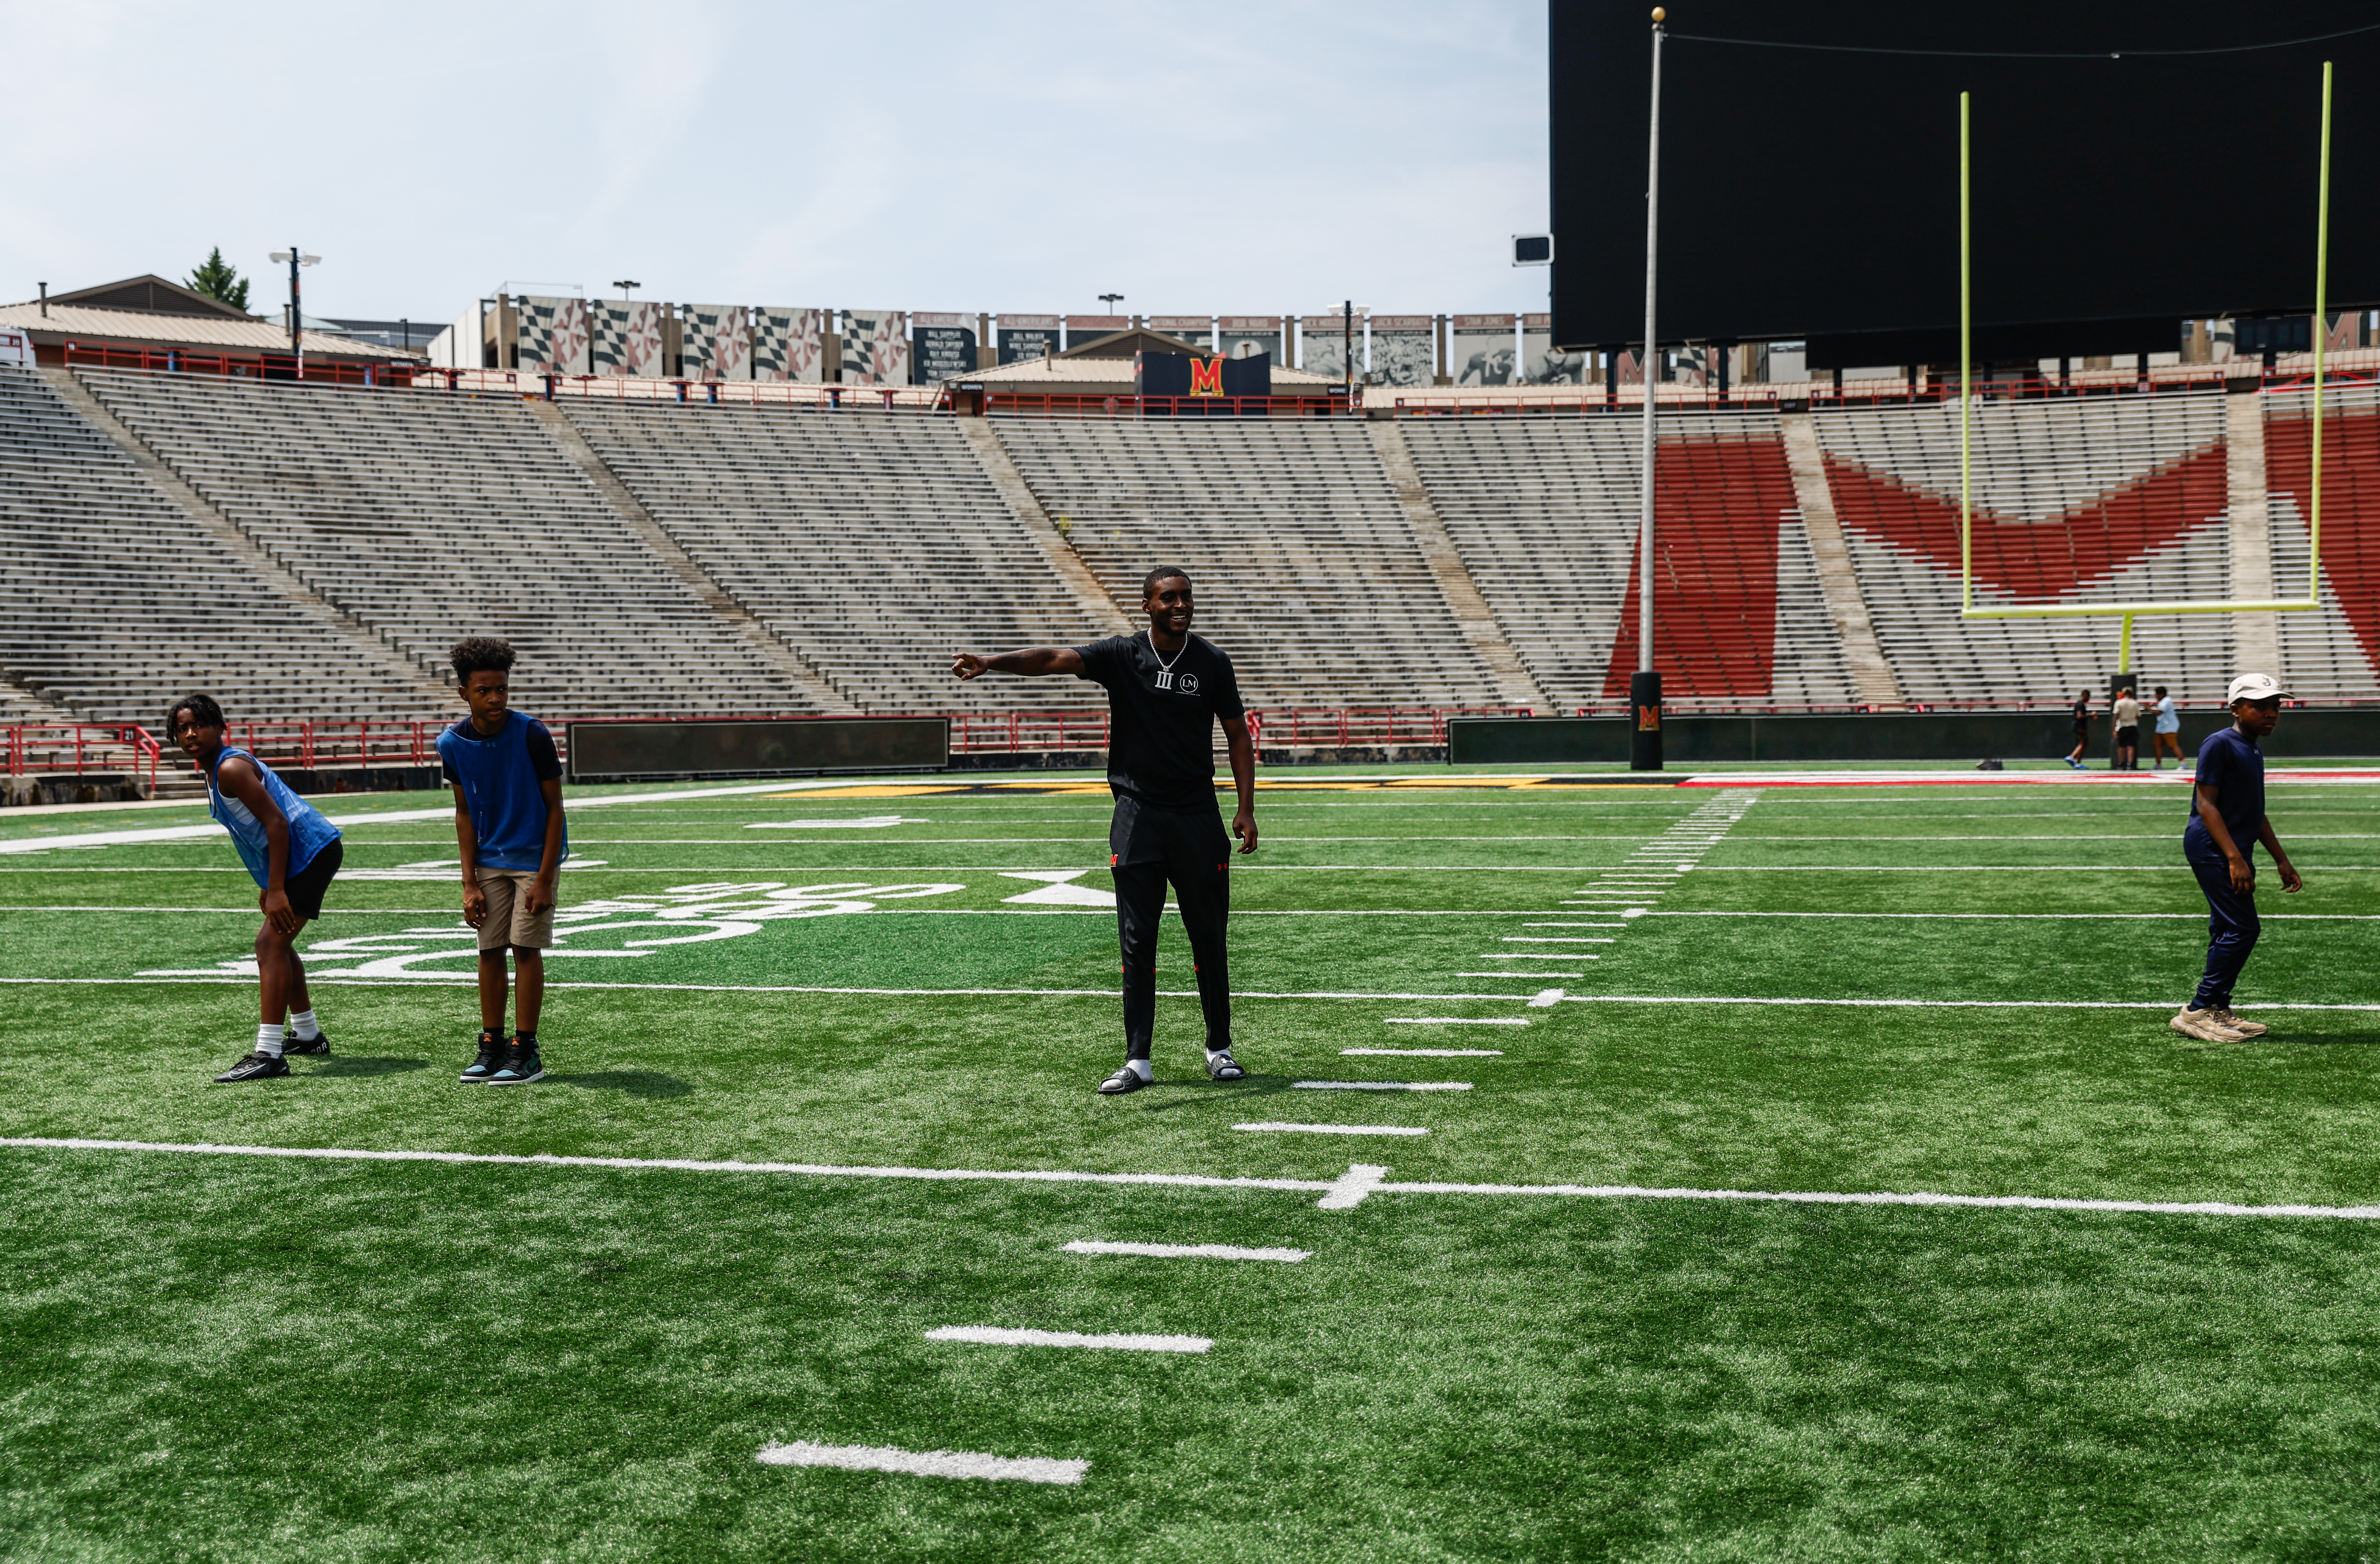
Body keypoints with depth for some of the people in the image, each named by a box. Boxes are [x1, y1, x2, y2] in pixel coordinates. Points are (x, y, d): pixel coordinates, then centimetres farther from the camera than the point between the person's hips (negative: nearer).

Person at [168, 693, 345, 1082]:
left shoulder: (231, 768, -16)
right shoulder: (216, 772, 16)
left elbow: (277, 823, -23)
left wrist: (276, 891, -26)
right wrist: (267, 884, 24)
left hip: (310, 852, -11)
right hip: (302, 856, 11)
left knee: (271, 944, -17)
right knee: (277, 944, 24)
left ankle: (268, 1055, -23)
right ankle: (308, 1035, 37)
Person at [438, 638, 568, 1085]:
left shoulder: (531, 735, -19)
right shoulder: (453, 744, -7)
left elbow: (554, 806, -12)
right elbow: (465, 813, 4)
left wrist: (544, 879, -15)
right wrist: (470, 883, -1)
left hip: (534, 857, -4)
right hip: (489, 859, 4)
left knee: (526, 948, -5)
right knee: (490, 950, 4)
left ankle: (526, 1052, 2)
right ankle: (491, 1046, 13)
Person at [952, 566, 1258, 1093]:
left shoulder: (1212, 662, 2)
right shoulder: (1122, 655, -2)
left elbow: (1239, 736, 9)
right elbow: (1053, 658, -17)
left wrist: (1246, 809, 1)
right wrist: (990, 663, -33)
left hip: (1198, 816, 1)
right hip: (1137, 813, -1)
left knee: (1209, 937, 6)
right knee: (1137, 941, -1)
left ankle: (1219, 1049, 21)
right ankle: (1137, 1060, 4)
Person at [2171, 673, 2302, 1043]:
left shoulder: (2254, 751, 18)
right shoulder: (2220, 744, -11)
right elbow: (2206, 805, -16)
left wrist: (2282, 860, 24)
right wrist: (2235, 858, -23)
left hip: (2233, 852, 10)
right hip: (2211, 847, -10)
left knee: (2229, 932, 10)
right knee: (2242, 928, -13)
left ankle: (2217, 1011, 17)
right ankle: (2197, 1012, -9)